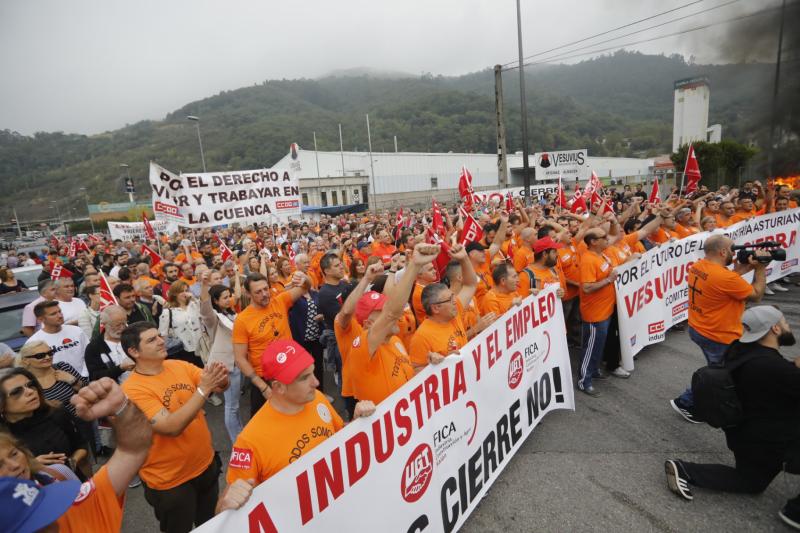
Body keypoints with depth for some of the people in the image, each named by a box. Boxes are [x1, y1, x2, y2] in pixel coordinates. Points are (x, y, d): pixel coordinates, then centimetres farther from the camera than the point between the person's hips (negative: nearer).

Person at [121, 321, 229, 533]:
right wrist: (203, 389, -36)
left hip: (206, 465, 5)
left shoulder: (179, 365, -6)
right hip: (171, 481, -5)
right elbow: (171, 427, -31)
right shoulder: (133, 389, -22)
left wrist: (220, 379, -30)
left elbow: (220, 387, -8)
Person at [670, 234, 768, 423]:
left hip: (696, 329, 8)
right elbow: (756, 295, -14)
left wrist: (744, 267, 1)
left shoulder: (698, 266, -4)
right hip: (720, 338, -8)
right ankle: (686, 403, 23)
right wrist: (761, 268, -6)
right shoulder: (724, 277, -29)